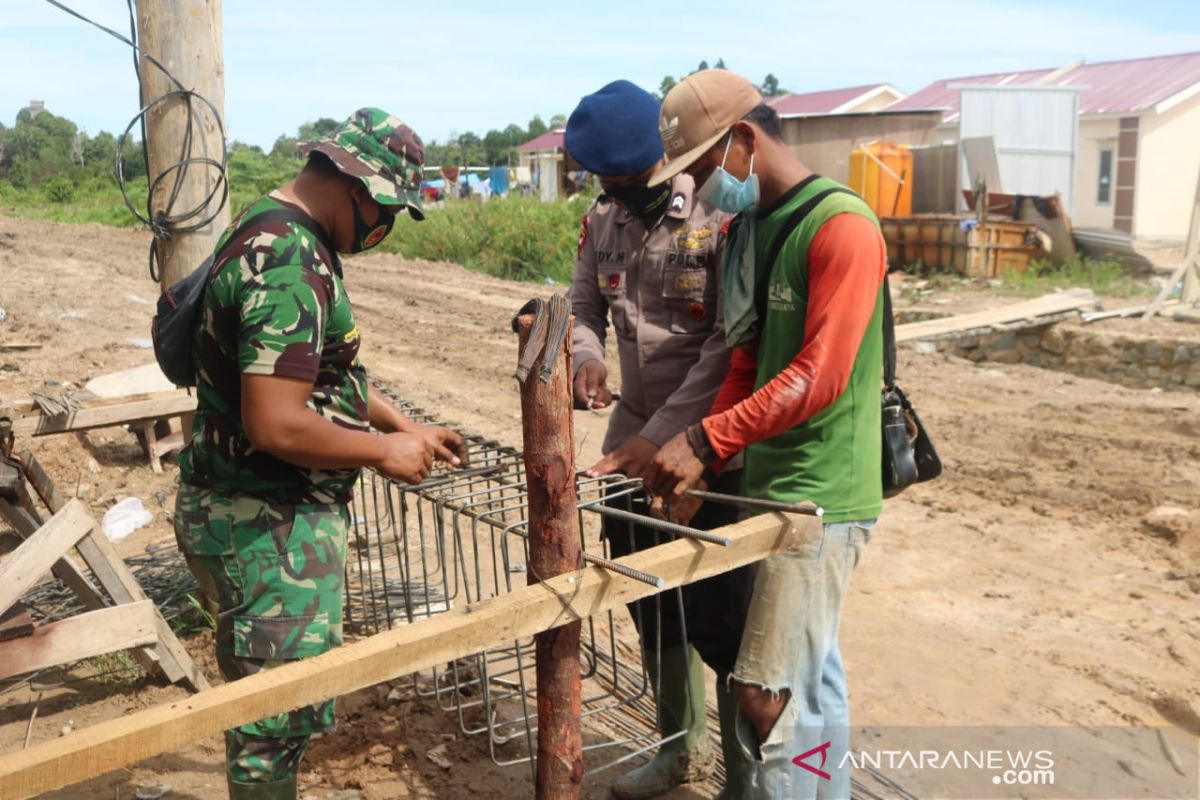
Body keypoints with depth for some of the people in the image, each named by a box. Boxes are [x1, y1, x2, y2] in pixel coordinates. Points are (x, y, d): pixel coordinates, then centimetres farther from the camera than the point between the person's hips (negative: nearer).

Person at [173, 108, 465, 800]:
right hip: (265, 529, -10)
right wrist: (383, 452, -16)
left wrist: (407, 426, 14)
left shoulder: (281, 232, 10)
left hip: (280, 514, 10)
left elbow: (329, 370, 20)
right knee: (280, 714, 5)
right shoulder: (289, 263, -24)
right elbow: (275, 426, -30)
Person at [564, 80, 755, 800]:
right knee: (652, 606, 18)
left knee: (722, 616, 4)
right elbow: (584, 307, 11)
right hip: (633, 440, 7)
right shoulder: (603, 220, 4)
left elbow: (730, 345, -20)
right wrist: (587, 357, -12)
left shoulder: (722, 218, -16)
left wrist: (662, 437, -22)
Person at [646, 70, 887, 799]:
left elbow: (819, 378, -23)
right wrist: (700, 463, 4)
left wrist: (705, 441, -25)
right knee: (813, 678, 18)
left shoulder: (842, 227, -16)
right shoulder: (748, 229, 12)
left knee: (766, 692, -4)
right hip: (769, 485, 8)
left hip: (821, 497, -8)